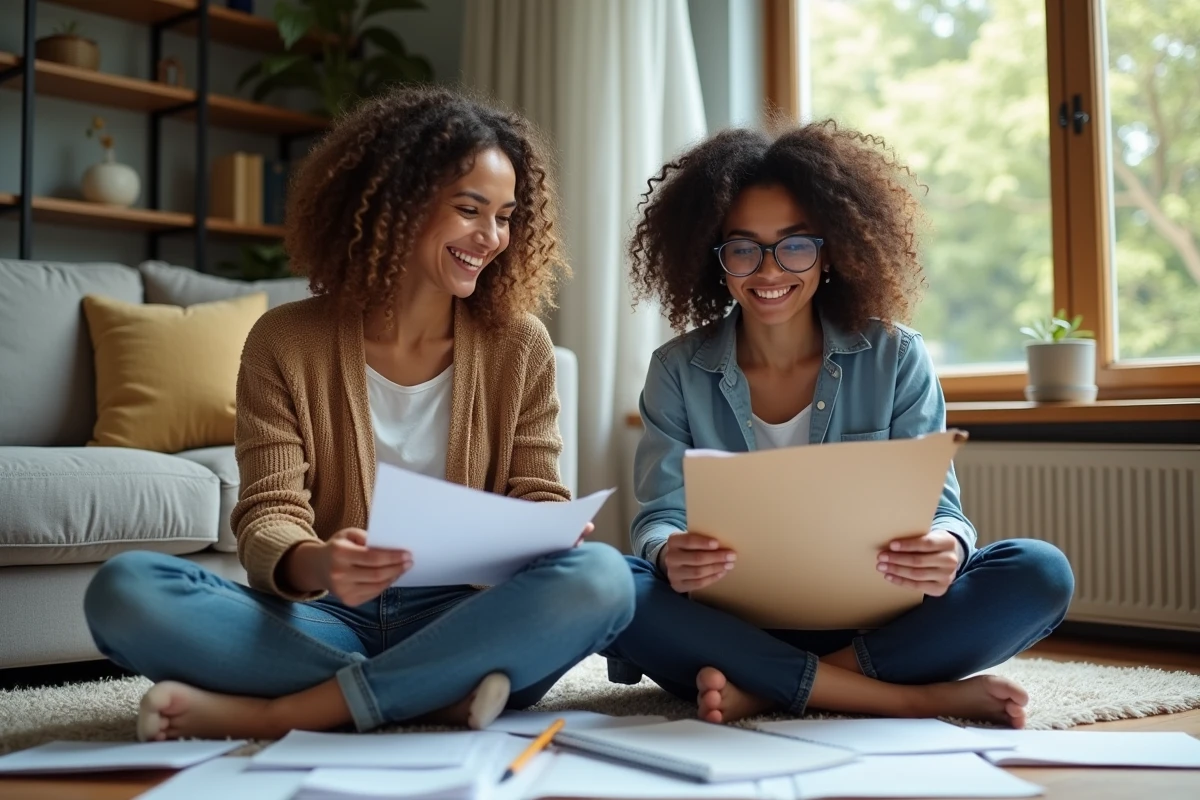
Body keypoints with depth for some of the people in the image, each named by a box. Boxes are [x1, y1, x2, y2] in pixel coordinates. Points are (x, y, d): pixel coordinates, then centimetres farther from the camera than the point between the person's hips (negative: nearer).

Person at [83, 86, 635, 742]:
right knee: (124, 588, -24)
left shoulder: (518, 346, 5)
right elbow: (267, 517, -5)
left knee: (599, 576, -30)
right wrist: (313, 565, -30)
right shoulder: (285, 343, 1)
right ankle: (438, 696, -26)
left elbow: (536, 497, 5)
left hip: (459, 619, 1)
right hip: (322, 619, 0)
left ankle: (280, 712, -26)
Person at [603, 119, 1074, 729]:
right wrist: (670, 553, -28)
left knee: (1040, 573, -23)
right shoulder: (679, 372, 3)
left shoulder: (894, 359, 2)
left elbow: (938, 510, -2)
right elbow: (658, 516, -3)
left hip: (871, 620, 1)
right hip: (734, 622, 0)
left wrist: (946, 549, -28)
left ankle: (759, 691, -27)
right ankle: (907, 697, -27)